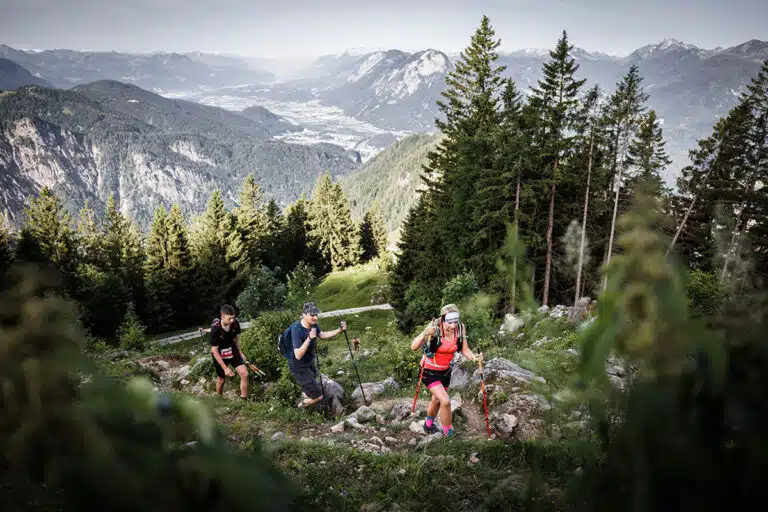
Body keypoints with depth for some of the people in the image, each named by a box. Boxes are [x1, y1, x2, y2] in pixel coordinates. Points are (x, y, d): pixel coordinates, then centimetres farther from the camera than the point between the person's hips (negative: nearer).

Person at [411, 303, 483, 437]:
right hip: (430, 371, -5)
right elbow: (414, 347, -35)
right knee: (445, 401, -18)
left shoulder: (460, 328, -17)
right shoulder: (435, 327, -30)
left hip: (446, 371, 5)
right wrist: (425, 333, -52)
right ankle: (448, 435, 4)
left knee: (437, 400, 24)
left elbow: (465, 350, -7)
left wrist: (475, 358, -27)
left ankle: (429, 425, 53)